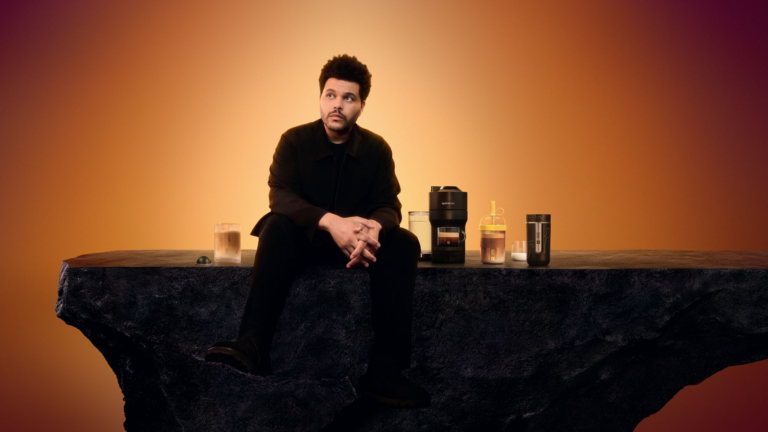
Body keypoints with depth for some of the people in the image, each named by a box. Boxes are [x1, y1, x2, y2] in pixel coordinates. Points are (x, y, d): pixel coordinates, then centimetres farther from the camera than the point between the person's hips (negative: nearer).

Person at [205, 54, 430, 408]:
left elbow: (388, 205, -8)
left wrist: (373, 228, -35)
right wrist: (331, 222, -38)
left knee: (404, 243, -27)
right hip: (306, 240, -1)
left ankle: (384, 370, -35)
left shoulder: (377, 149, 0)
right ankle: (253, 346, -45)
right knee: (277, 224, -33)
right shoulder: (295, 141, -5)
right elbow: (280, 195, -19)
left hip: (357, 243, 2)